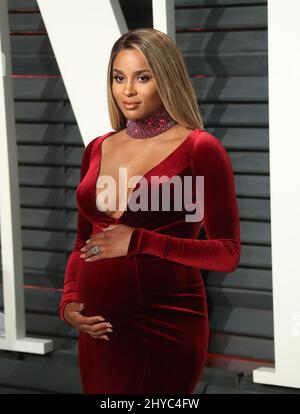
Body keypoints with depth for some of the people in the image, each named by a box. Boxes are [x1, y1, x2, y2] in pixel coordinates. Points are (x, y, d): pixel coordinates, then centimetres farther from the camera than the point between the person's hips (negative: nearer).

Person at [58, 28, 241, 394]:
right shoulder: (97, 150, 9)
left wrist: (140, 241, -18)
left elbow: (227, 254, -10)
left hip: (164, 325, -5)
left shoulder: (200, 149, -7)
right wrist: (69, 302, 1)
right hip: (100, 327, 5)